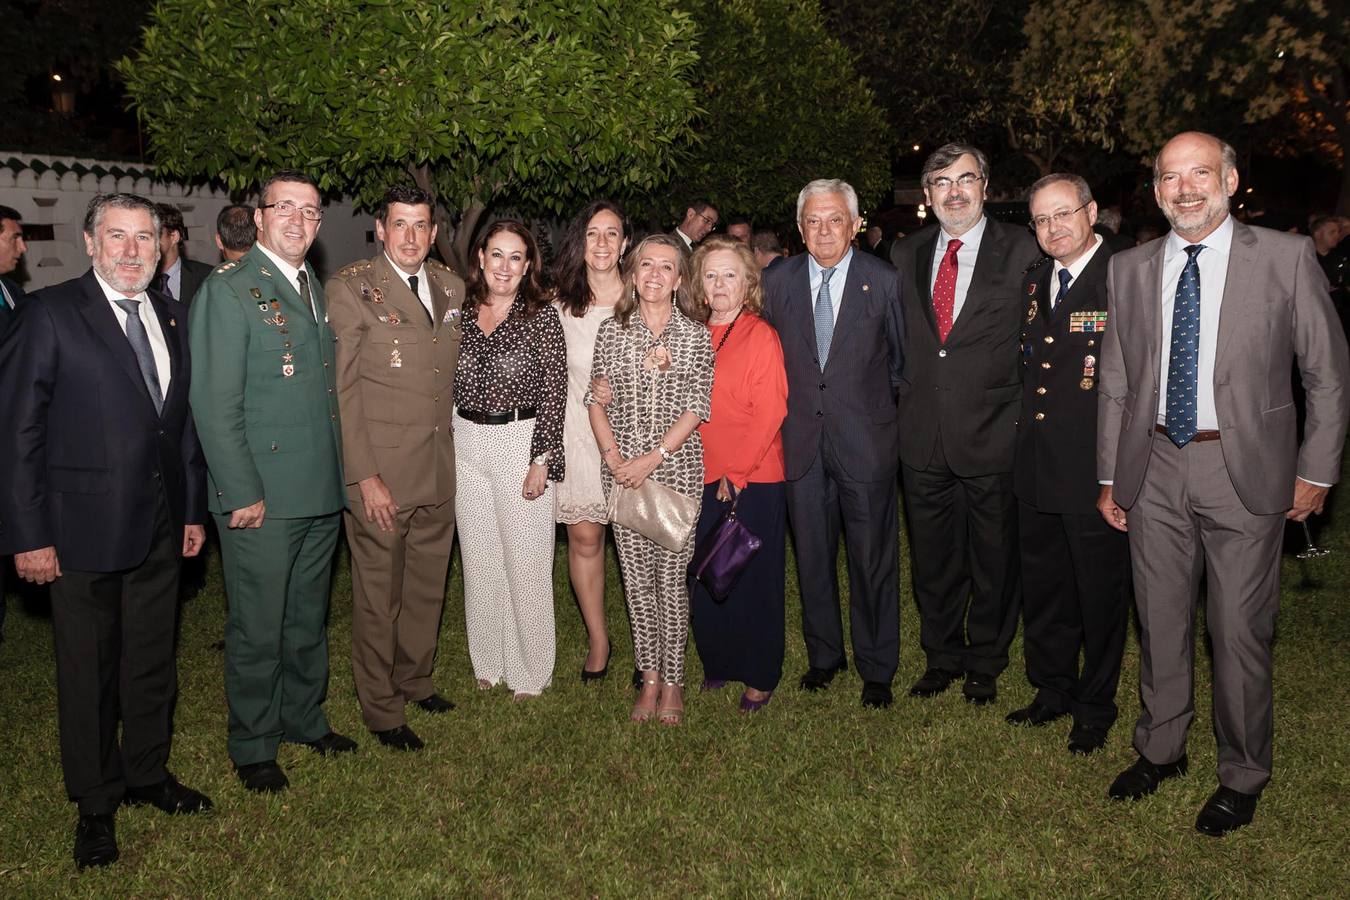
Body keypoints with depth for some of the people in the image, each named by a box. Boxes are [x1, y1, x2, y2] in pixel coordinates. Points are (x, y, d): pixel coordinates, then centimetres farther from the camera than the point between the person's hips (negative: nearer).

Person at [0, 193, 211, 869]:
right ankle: (96, 805, 28)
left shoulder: (172, 317, 8)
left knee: (153, 661, 17)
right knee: (88, 672, 10)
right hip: (84, 529, -5)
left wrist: (193, 508, 11)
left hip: (160, 528, 5)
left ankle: (148, 775, 37)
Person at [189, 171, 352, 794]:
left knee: (308, 619, 19)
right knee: (257, 630, 6)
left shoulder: (315, 291, 14)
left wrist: (340, 473, 10)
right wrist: (243, 493, -16)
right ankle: (252, 748, 23)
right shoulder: (228, 290, -9)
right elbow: (215, 405, -14)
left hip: (320, 495, 7)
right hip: (260, 500, -7)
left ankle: (304, 719, 36)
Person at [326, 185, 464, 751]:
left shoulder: (451, 287, 10)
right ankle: (381, 710, 24)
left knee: (428, 588, 18)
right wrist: (365, 475, -15)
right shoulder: (349, 288, -7)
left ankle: (415, 680, 39)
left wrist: (452, 451, 9)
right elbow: (341, 390, -10)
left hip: (440, 471, 5)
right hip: (379, 472, -5)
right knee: (378, 597, 7)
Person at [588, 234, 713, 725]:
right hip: (622, 472, 2)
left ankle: (673, 681, 15)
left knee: (671, 575, 1)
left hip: (677, 469, -2)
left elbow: (697, 408, -5)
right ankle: (649, 677, 21)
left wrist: (654, 457, -13)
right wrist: (613, 456, -7)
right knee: (636, 576, 8)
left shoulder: (695, 335, 0)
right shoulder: (612, 331, 6)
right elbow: (596, 402, 6)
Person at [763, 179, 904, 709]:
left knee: (872, 559, 6)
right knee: (812, 556, 13)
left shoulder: (884, 281, -3)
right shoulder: (777, 282, 4)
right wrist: (784, 408, 5)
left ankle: (876, 669, 24)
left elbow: (905, 358, 4)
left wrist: (876, 404, 2)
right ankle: (824, 655, 33)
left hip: (865, 440, -2)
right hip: (801, 440, 3)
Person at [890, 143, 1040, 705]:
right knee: (932, 556, 14)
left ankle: (985, 663, 31)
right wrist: (904, 402, 5)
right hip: (923, 435, 3)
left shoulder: (1022, 250, -3)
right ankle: (942, 656, 34)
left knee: (994, 558, 11)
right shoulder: (906, 254, 8)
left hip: (993, 433, -3)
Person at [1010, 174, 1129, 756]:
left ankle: (1095, 706, 29)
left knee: (1100, 594, 10)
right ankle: (1052, 690, 37)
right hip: (1036, 467, 7)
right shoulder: (1034, 282, 10)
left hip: (1097, 468, -6)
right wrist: (1025, 436, 10)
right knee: (1042, 589, 18)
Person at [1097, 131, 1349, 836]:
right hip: (1154, 468, 3)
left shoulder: (1286, 257, -4)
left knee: (1240, 630, 5)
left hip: (1245, 468, -3)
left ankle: (1242, 776, 26)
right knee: (1160, 623, 14)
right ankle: (1160, 751, 34)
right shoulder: (1130, 269, 6)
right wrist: (1111, 476, 9)